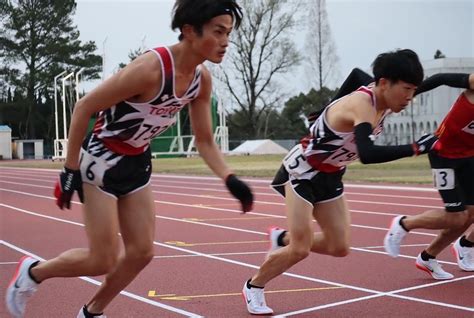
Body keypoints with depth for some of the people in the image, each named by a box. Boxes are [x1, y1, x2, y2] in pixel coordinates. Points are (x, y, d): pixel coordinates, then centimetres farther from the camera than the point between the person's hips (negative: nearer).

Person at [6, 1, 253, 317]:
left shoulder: (202, 79, -7)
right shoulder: (151, 69, -30)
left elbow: (205, 141, 2)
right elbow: (85, 107, -22)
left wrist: (230, 179, -13)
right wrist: (70, 170, -18)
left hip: (138, 163, 8)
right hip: (102, 161, -7)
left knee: (142, 253, 8)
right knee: (104, 261, -3)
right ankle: (32, 272, 24)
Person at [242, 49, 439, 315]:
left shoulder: (381, 101, -7)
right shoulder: (362, 105, -33)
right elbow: (367, 154, -50)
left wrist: (331, 114, 23)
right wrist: (415, 148, -53)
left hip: (330, 177, 8)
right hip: (302, 172, -8)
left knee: (339, 247, 5)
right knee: (300, 250, -8)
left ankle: (282, 238, 27)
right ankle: (253, 287, 17)